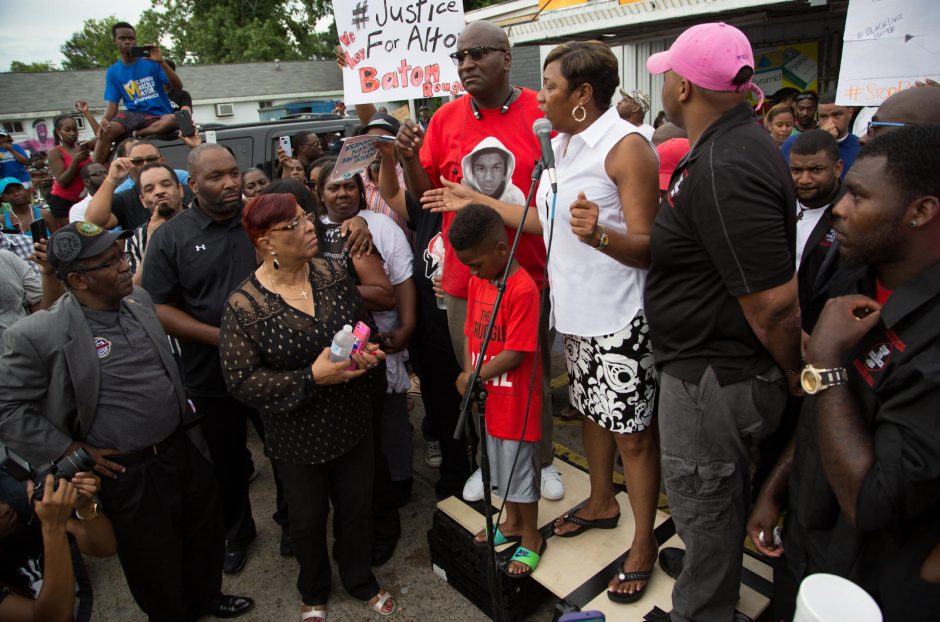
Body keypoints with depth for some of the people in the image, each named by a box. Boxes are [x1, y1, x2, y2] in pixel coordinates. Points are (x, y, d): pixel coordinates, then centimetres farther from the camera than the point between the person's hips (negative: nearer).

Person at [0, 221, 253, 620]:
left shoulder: (139, 299, -1)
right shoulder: (38, 334, -19)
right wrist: (73, 451, -12)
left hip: (185, 449, 6)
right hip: (129, 475, -5)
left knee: (206, 538, 24)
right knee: (156, 568, 16)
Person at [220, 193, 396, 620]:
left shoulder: (333, 275, -7)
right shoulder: (243, 307, -19)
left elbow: (363, 325, 8)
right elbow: (242, 380, -17)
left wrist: (368, 352, -14)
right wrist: (312, 377, -26)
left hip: (352, 421, 4)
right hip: (298, 436, -3)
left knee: (357, 508, 20)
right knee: (308, 519, 18)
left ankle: (360, 580, 49)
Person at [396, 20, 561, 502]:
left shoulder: (542, 113, -4)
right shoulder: (445, 119, 3)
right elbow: (428, 193, 7)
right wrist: (409, 159, -10)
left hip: (529, 275, -2)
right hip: (464, 276, 2)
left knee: (534, 375, 13)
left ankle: (542, 460, 36)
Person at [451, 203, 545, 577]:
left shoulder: (523, 289, -24)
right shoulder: (477, 282, 3)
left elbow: (515, 353, -24)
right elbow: (471, 332, 6)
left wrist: (475, 377, -16)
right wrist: (468, 374, -9)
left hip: (515, 399, -8)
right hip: (489, 396, 8)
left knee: (520, 467, 9)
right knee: (500, 462, 23)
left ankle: (531, 539, 30)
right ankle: (513, 523, 45)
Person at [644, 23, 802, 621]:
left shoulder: (724, 170, -29)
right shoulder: (735, 141, 5)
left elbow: (775, 302, -27)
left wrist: (794, 376, -11)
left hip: (713, 378, -10)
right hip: (720, 363, 11)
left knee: (704, 501, 11)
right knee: (725, 488, 29)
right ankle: (716, 567, 54)